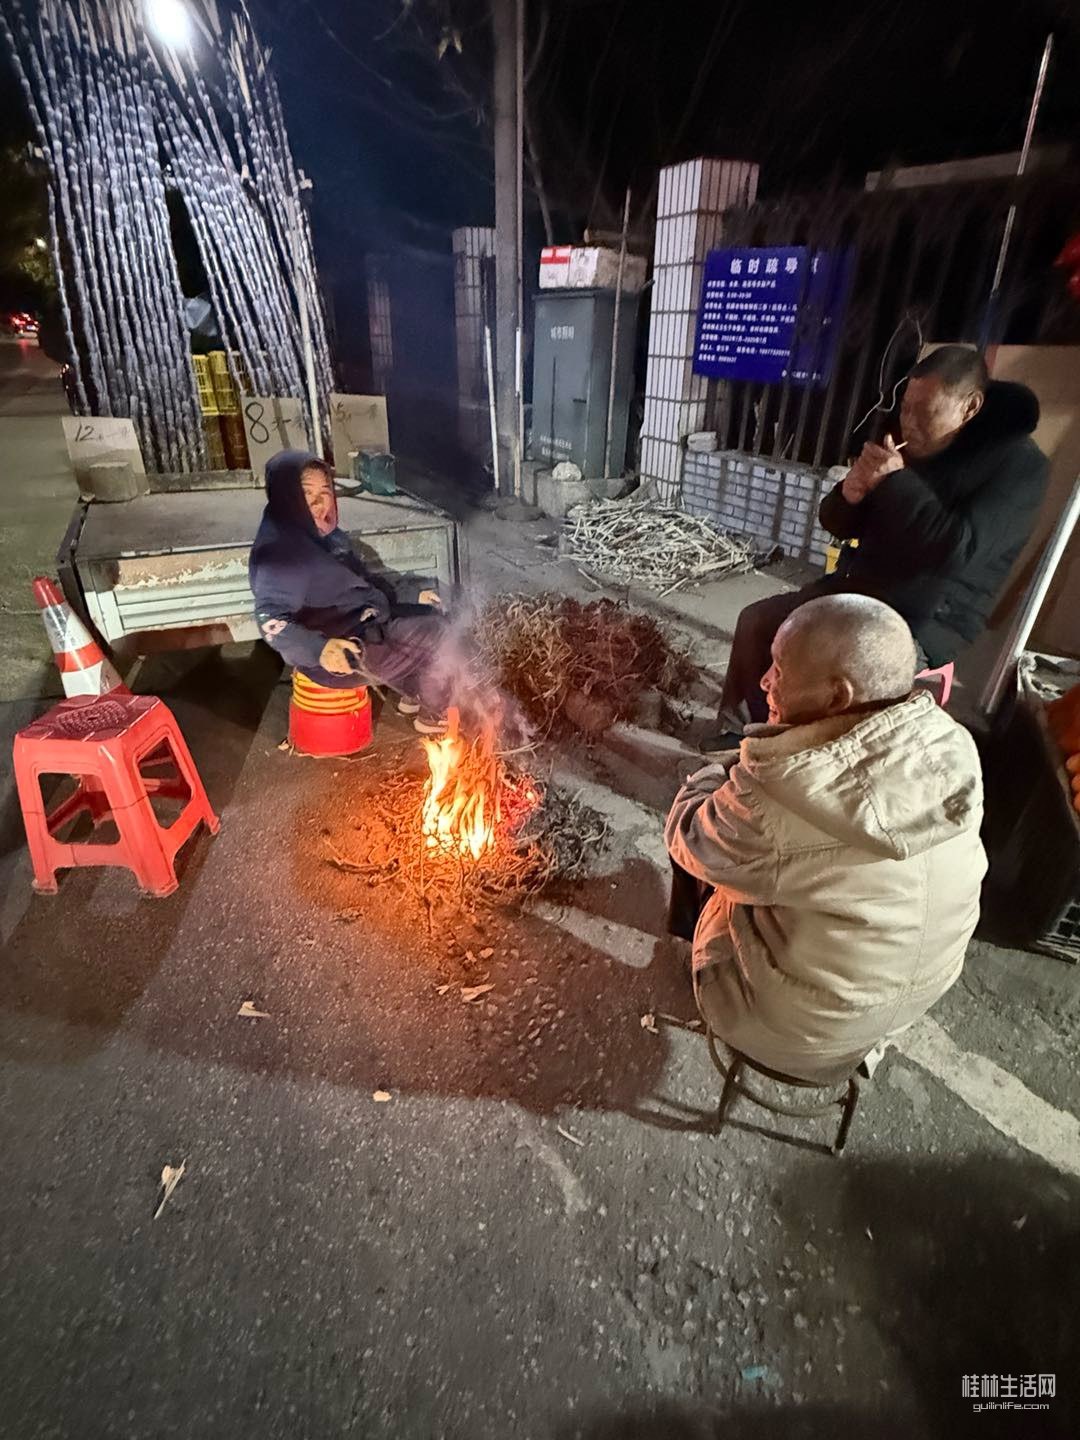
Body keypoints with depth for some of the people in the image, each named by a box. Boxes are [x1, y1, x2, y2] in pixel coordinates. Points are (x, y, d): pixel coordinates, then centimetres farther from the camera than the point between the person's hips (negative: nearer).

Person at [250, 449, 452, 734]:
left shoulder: (322, 533, 6)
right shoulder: (278, 549, -23)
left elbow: (358, 579, 19)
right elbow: (271, 619, -32)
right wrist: (319, 648, -50)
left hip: (362, 622, 10)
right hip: (342, 651, -10)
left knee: (432, 618, 17)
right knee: (440, 638, -7)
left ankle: (413, 697, 28)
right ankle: (432, 716, 16)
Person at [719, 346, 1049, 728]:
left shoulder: (1019, 464, -12)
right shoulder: (905, 450, 8)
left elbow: (959, 551, -27)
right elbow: (840, 525, 11)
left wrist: (897, 483, -23)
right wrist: (849, 494, -13)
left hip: (932, 623, -7)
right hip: (857, 592, 7)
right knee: (756, 621, -1)